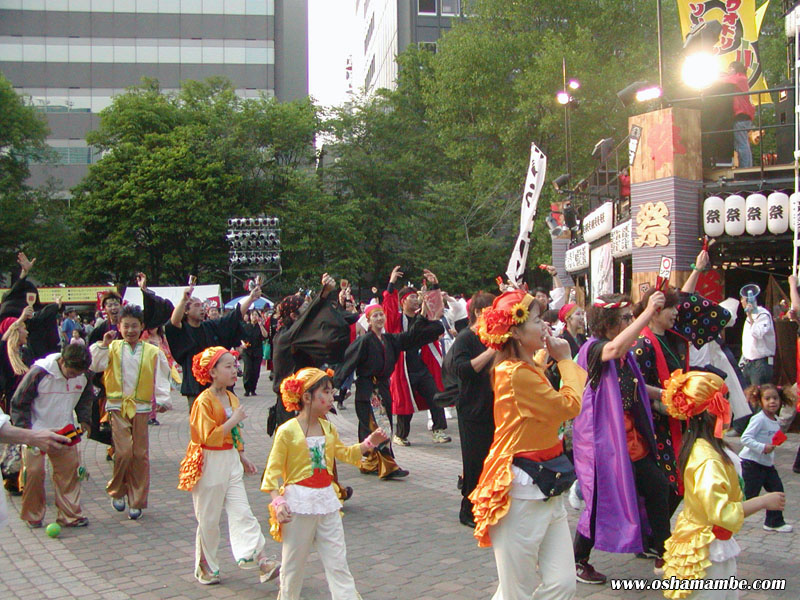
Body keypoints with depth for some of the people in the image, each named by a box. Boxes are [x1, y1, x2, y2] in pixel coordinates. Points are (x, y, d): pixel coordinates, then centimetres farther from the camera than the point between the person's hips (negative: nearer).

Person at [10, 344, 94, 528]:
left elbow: (86, 398, 15)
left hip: (65, 431, 4)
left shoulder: (84, 376, -8)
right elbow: (19, 403, -12)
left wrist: (84, 420, 4)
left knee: (69, 471, 2)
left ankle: (71, 515, 11)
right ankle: (33, 516, 14)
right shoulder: (38, 373, -22)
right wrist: (24, 431, -15)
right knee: (34, 472, -4)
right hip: (36, 432, -4)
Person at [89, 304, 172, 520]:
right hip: (118, 406, -1)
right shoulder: (113, 348, 3)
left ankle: (137, 501, 13)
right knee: (124, 451, -12)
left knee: (140, 454, 3)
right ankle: (116, 491, 13)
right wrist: (103, 345, -16)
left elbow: (160, 378, 6)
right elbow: (96, 365, -9)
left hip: (141, 407, 1)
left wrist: (162, 400, -4)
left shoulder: (152, 352, 3)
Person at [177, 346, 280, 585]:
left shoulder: (232, 398, 10)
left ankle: (261, 560, -8)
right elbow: (208, 436, -23)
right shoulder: (204, 401, -15)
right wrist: (234, 420, -21)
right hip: (210, 464, -6)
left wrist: (242, 457, 20)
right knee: (208, 519, 6)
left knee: (242, 513, -1)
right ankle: (205, 567, 22)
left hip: (231, 461, 7)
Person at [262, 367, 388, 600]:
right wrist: (278, 502, -18)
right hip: (298, 502, -5)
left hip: (326, 500, 5)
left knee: (337, 561, 4)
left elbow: (344, 453, 25)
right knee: (293, 563, 9)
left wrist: (369, 443, 13)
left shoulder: (328, 429, 7)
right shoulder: (287, 431, -12)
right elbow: (273, 470, -9)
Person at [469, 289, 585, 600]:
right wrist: (564, 359, -3)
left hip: (546, 490, 9)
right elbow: (570, 405, -13)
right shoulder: (517, 374, -18)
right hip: (520, 492, -9)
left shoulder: (527, 370, 13)